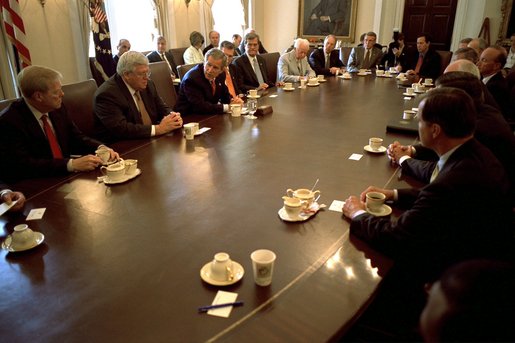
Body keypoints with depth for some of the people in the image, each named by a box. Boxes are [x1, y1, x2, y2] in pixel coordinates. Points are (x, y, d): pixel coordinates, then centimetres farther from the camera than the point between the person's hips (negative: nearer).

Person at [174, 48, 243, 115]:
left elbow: (225, 95, 13)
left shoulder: (221, 75, -2)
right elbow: (200, 107, -26)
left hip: (209, 116, 7)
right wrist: (227, 107, -22)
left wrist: (233, 101, -10)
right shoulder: (191, 78, -21)